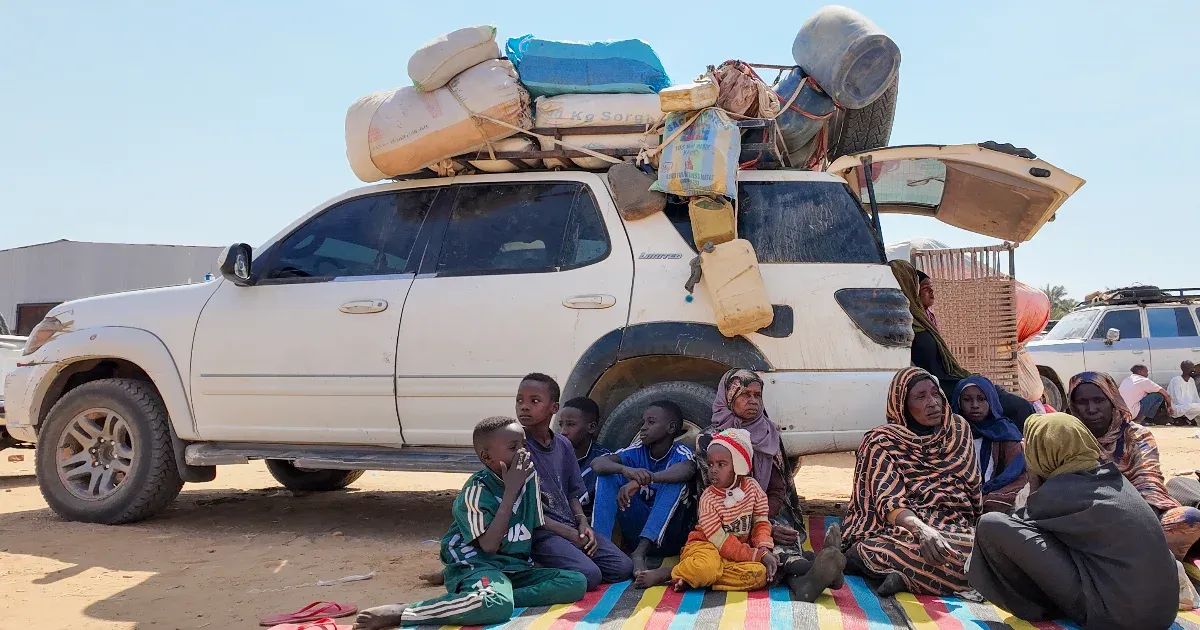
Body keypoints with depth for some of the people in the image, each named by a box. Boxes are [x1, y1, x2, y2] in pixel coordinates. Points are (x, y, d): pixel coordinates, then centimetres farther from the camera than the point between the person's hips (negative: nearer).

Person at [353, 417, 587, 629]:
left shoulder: (530, 476, 5)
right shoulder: (477, 490, -14)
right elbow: (489, 545, -24)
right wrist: (511, 489, -21)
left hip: (515, 569, 7)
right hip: (476, 566, -7)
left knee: (577, 581, -13)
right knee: (496, 606, -41)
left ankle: (498, 597, -18)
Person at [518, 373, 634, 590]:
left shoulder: (564, 446, 11)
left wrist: (582, 523, -3)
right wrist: (566, 531, -14)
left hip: (572, 529, 7)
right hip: (539, 531, -7)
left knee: (623, 568, -5)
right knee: (588, 575, -27)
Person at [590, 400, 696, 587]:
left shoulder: (681, 453, -10)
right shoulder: (638, 451, -1)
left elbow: (687, 470, -37)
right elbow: (597, 463, -17)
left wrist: (641, 480, -51)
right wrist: (625, 470, -41)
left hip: (668, 536, -3)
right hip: (639, 528, 3)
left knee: (674, 482, -29)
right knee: (607, 475, -13)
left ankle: (639, 553, -39)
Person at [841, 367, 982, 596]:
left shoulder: (959, 430, 14)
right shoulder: (882, 443, -2)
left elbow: (973, 490, 20)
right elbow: (889, 502, -15)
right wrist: (922, 530, -35)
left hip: (957, 529, 5)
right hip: (904, 529, -5)